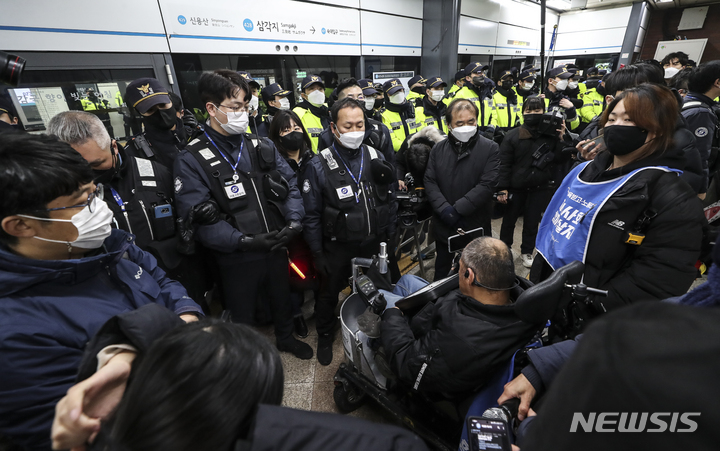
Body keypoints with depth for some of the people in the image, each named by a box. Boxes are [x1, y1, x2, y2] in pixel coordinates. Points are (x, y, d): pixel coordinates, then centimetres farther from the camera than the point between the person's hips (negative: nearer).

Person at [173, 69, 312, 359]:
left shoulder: (263, 148, 3)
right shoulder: (192, 161, -12)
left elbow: (290, 185, 1)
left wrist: (294, 221, -15)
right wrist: (244, 241, -28)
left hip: (277, 247, 4)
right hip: (235, 258, -4)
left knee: (282, 299, 26)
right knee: (242, 315, 19)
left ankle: (285, 338, 54)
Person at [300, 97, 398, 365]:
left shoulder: (376, 158, -2)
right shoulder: (319, 166, -12)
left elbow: (390, 200, 5)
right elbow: (312, 215, -9)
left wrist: (390, 237, 4)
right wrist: (317, 253, -7)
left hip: (374, 243, 3)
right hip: (338, 246, -2)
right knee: (329, 294, 17)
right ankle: (325, 337, 44)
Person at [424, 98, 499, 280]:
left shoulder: (490, 148, -7)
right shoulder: (438, 149, 3)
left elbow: (487, 184, -16)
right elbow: (430, 181, -2)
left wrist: (457, 209, -21)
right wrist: (445, 209, -17)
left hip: (475, 224, -3)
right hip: (443, 224, 3)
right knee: (442, 267, 21)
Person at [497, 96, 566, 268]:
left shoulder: (551, 135, -1)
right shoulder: (512, 136, -7)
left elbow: (558, 160, 0)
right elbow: (504, 164, -9)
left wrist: (560, 140, -11)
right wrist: (502, 188, -14)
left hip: (540, 188, 2)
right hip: (516, 187, -1)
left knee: (532, 221, 12)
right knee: (509, 219, 12)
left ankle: (527, 251, 30)